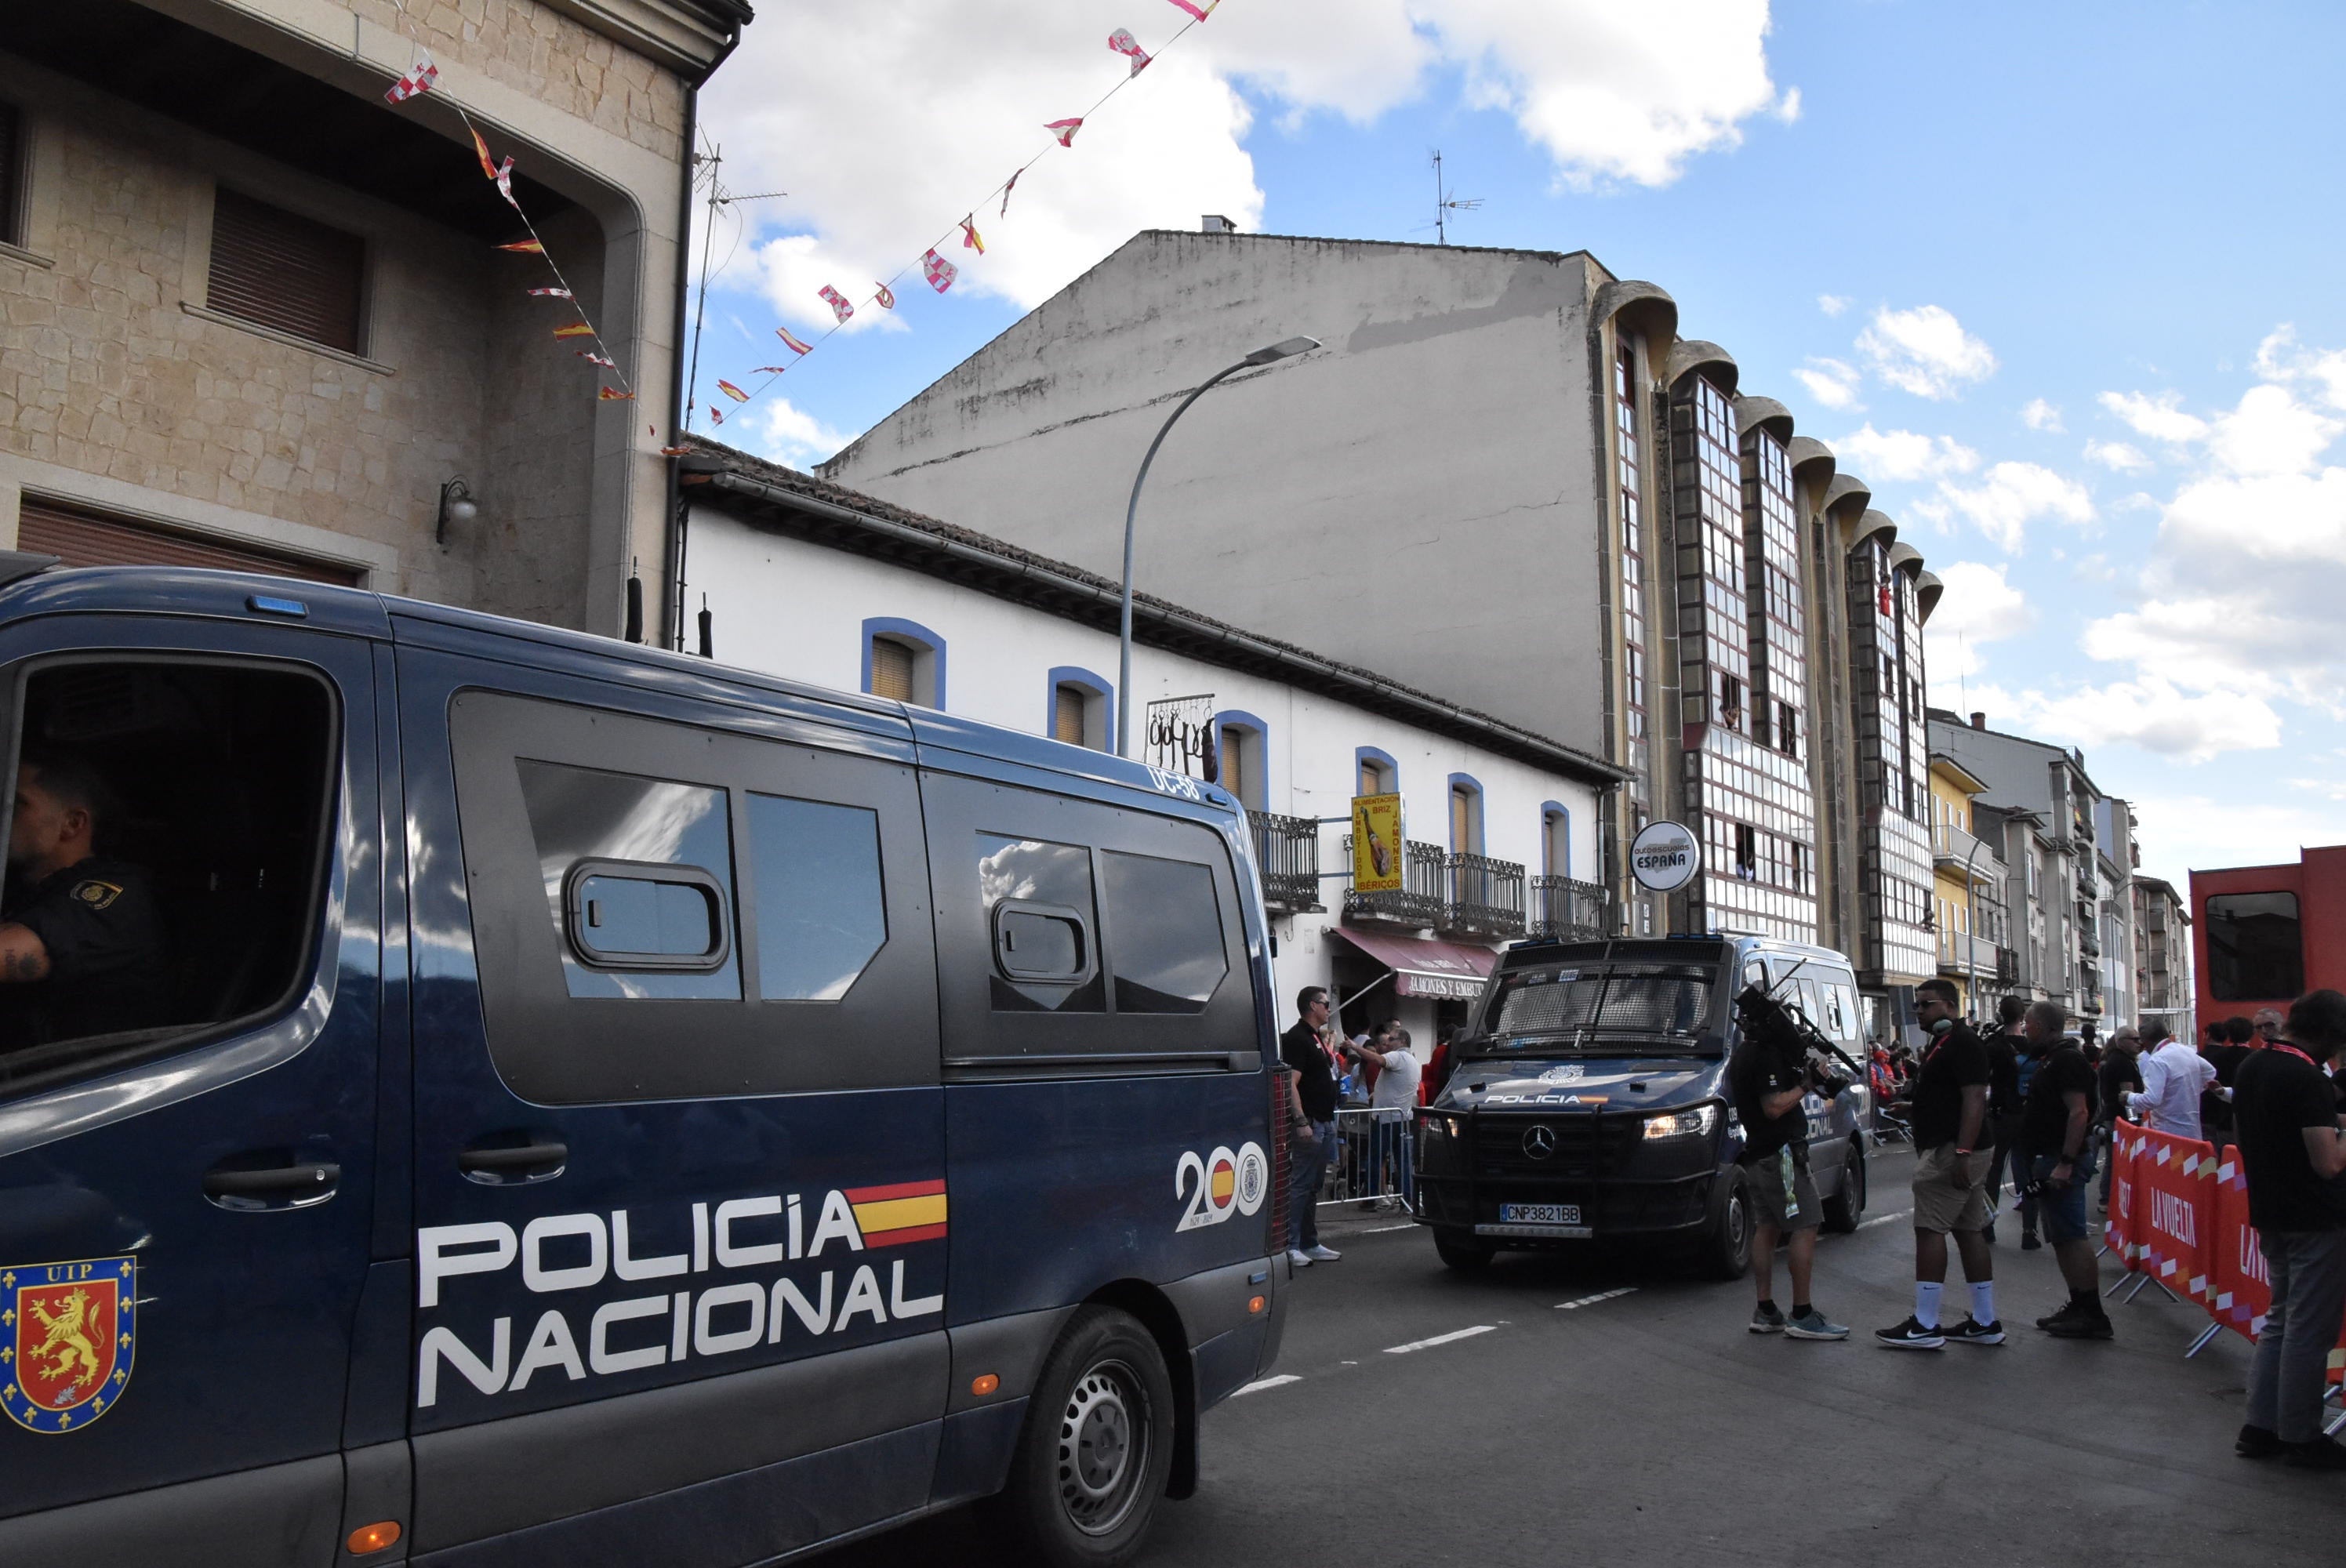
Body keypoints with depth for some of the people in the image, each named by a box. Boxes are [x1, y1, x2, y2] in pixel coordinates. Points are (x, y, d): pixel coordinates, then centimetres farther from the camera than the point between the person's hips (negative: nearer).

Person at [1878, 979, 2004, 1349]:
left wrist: (1961, 1154, -27)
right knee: (1969, 1232, 11)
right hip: (1957, 1154, 11)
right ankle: (1985, 1323, 16)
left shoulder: (1962, 1044, -14)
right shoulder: (1942, 1044, 19)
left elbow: (1974, 1099, -22)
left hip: (1950, 1152, -11)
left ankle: (1924, 1327, -9)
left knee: (1930, 1230, -10)